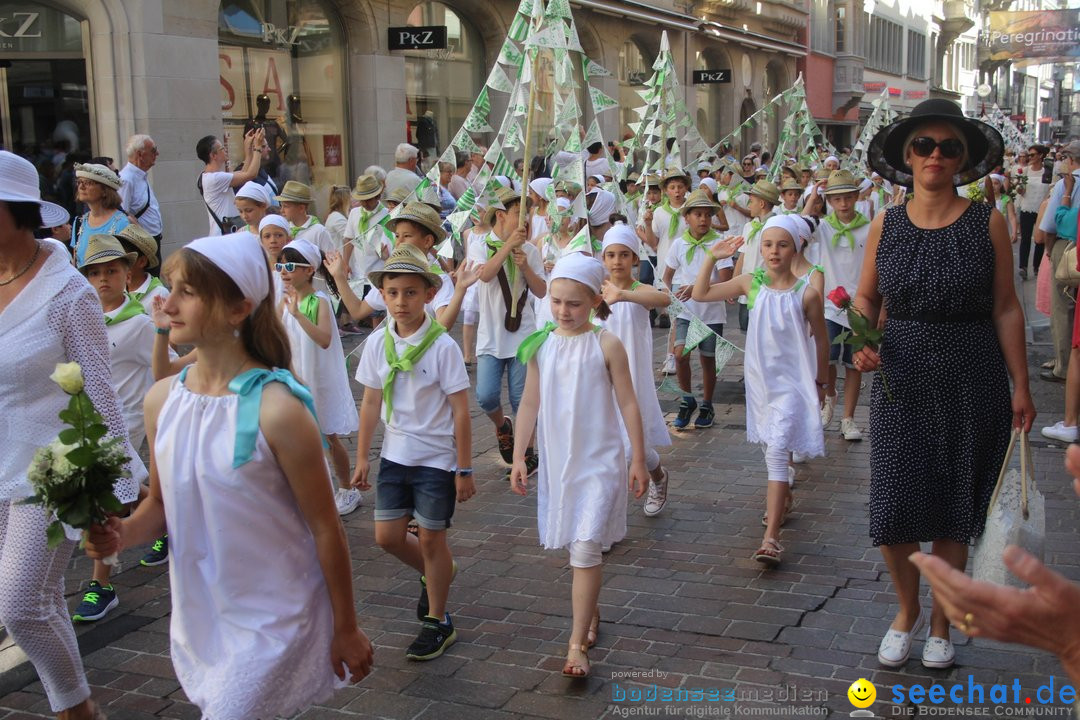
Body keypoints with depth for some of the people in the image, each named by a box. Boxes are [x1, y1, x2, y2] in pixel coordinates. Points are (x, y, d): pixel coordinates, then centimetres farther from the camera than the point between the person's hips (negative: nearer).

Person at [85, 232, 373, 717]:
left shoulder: (276, 409, -22)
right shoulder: (162, 400, -4)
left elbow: (325, 529, -13)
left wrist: (346, 631, -6)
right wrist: (122, 532, -11)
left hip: (273, 623, -6)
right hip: (199, 617, 6)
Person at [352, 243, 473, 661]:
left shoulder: (442, 347, -15)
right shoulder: (377, 343, -2)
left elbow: (460, 411, -12)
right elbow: (371, 403, 6)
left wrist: (464, 469, -11)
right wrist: (362, 458, 8)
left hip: (436, 458, -4)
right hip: (395, 455, 5)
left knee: (431, 538, 5)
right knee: (388, 535, 6)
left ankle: (437, 623, 23)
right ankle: (436, 574, 38)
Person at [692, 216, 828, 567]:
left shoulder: (807, 293, -12)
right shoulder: (751, 284, -2)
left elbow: (820, 339, 0)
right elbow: (700, 294, 3)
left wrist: (820, 382, 8)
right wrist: (712, 257, -8)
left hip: (792, 381, -4)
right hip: (760, 378, 5)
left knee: (778, 451, -13)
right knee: (772, 449, 20)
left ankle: (771, 538, -15)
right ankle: (784, 500, 46)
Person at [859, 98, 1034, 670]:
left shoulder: (987, 223, -3)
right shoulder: (885, 226, 2)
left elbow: (1006, 308, -2)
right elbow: (866, 297, 10)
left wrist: (1020, 385, -4)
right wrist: (863, 342, -10)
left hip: (971, 380, -1)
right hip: (901, 378, 1)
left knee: (953, 511, 8)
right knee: (895, 506, 0)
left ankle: (940, 622, 28)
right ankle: (907, 609, 28)